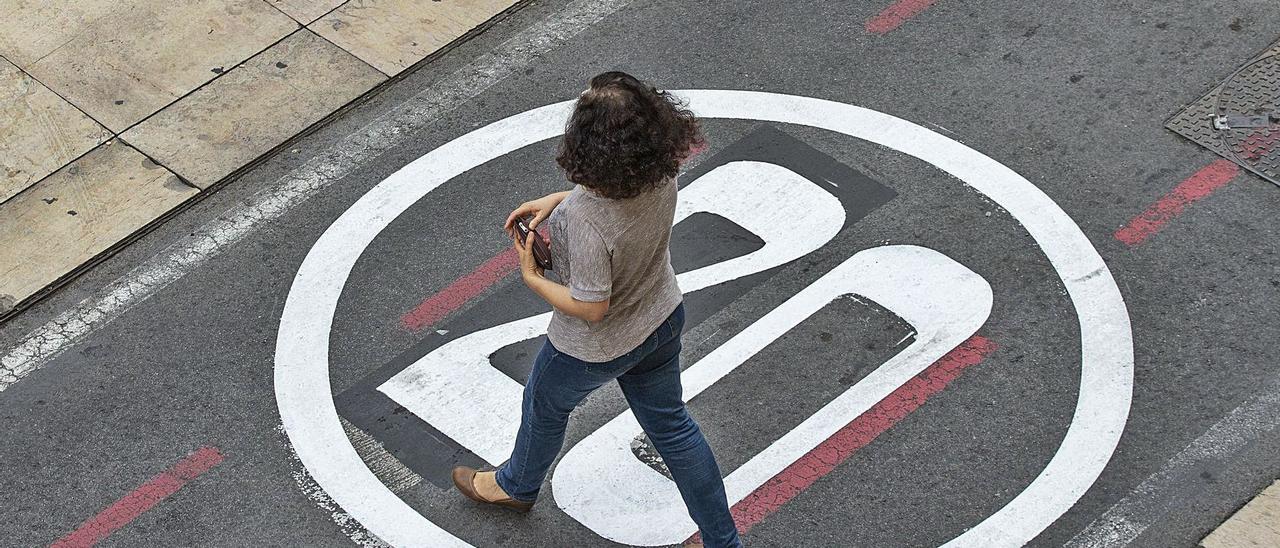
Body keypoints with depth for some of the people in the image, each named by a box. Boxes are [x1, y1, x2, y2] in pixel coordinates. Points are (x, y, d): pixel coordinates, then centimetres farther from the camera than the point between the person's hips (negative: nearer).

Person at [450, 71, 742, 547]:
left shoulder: (586, 219, -42)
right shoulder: (661, 170, -22)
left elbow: (591, 307, -30)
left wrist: (532, 278, -16)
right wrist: (557, 200, -5)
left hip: (595, 348, -5)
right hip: (661, 320, 5)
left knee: (545, 405, 28)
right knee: (670, 423, 26)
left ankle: (517, 485, 59)